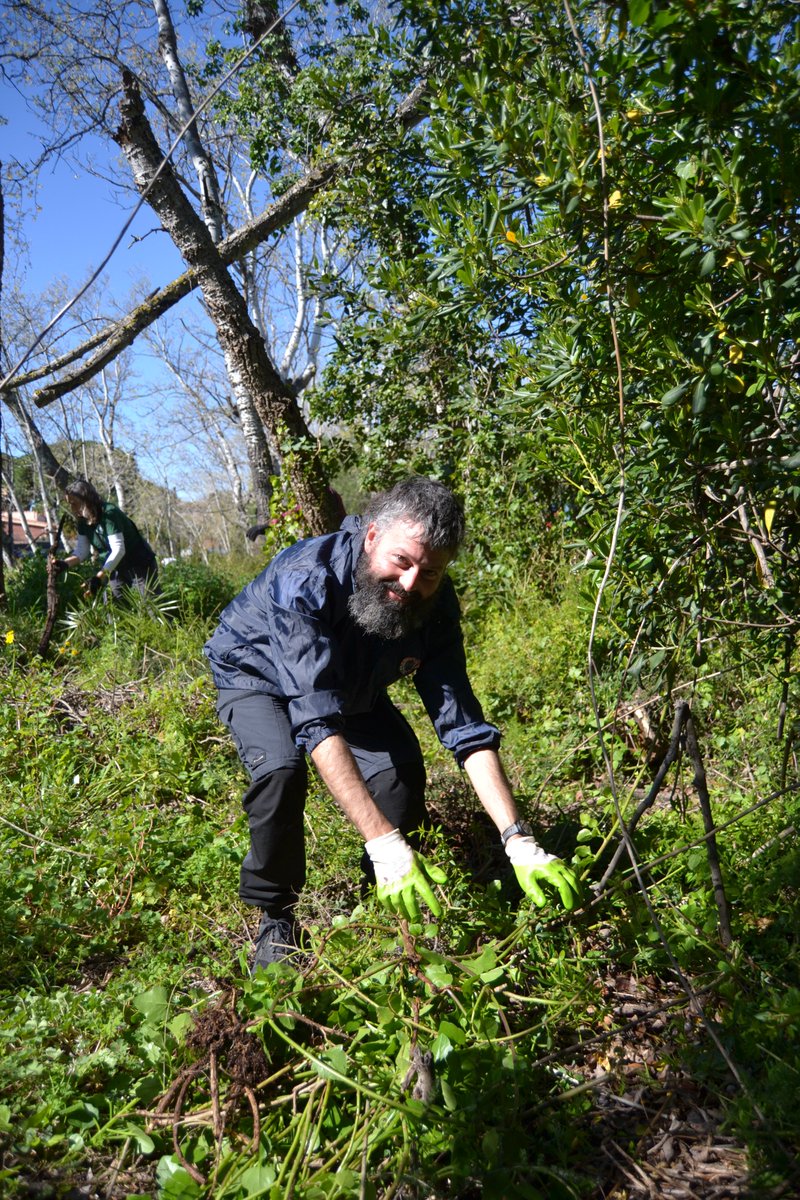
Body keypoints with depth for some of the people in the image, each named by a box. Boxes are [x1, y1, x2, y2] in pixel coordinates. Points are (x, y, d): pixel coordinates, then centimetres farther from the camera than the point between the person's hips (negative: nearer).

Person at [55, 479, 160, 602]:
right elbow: (82, 550, -4)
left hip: (140, 565, -8)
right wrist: (65, 563, -25)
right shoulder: (82, 521, -1)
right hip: (116, 570, 8)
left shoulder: (109, 513, -25)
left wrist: (99, 577, -38)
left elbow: (118, 550, -31)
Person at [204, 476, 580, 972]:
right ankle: (276, 918, -6)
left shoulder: (434, 602, -25)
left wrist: (519, 841, -37)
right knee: (281, 769, -31)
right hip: (256, 674, -4)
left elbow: (464, 726, -27)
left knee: (402, 770, -18)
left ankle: (390, 907, 7)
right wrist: (383, 843, -55)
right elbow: (318, 720, -48)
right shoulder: (306, 578, -41)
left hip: (349, 683, 4)